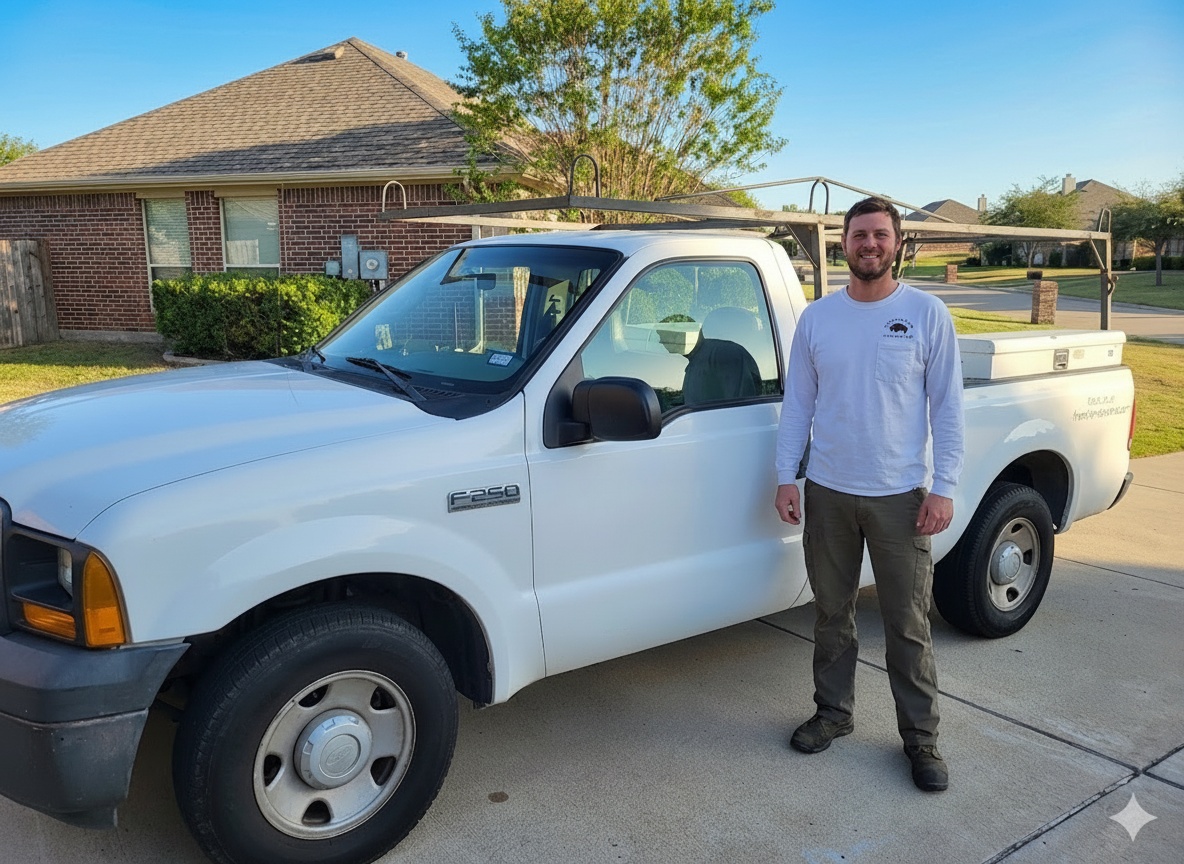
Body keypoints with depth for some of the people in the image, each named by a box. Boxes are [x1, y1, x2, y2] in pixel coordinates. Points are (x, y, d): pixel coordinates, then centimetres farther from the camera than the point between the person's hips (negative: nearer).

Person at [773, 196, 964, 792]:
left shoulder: (926, 313, -3)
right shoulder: (816, 317, 4)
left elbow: (947, 406, -2)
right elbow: (797, 402, 6)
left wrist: (944, 487, -8)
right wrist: (785, 477, 1)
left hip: (899, 496, -2)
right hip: (827, 494, 3)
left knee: (908, 624, 6)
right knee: (832, 614, 15)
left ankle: (920, 736, 22)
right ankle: (833, 713, 33)